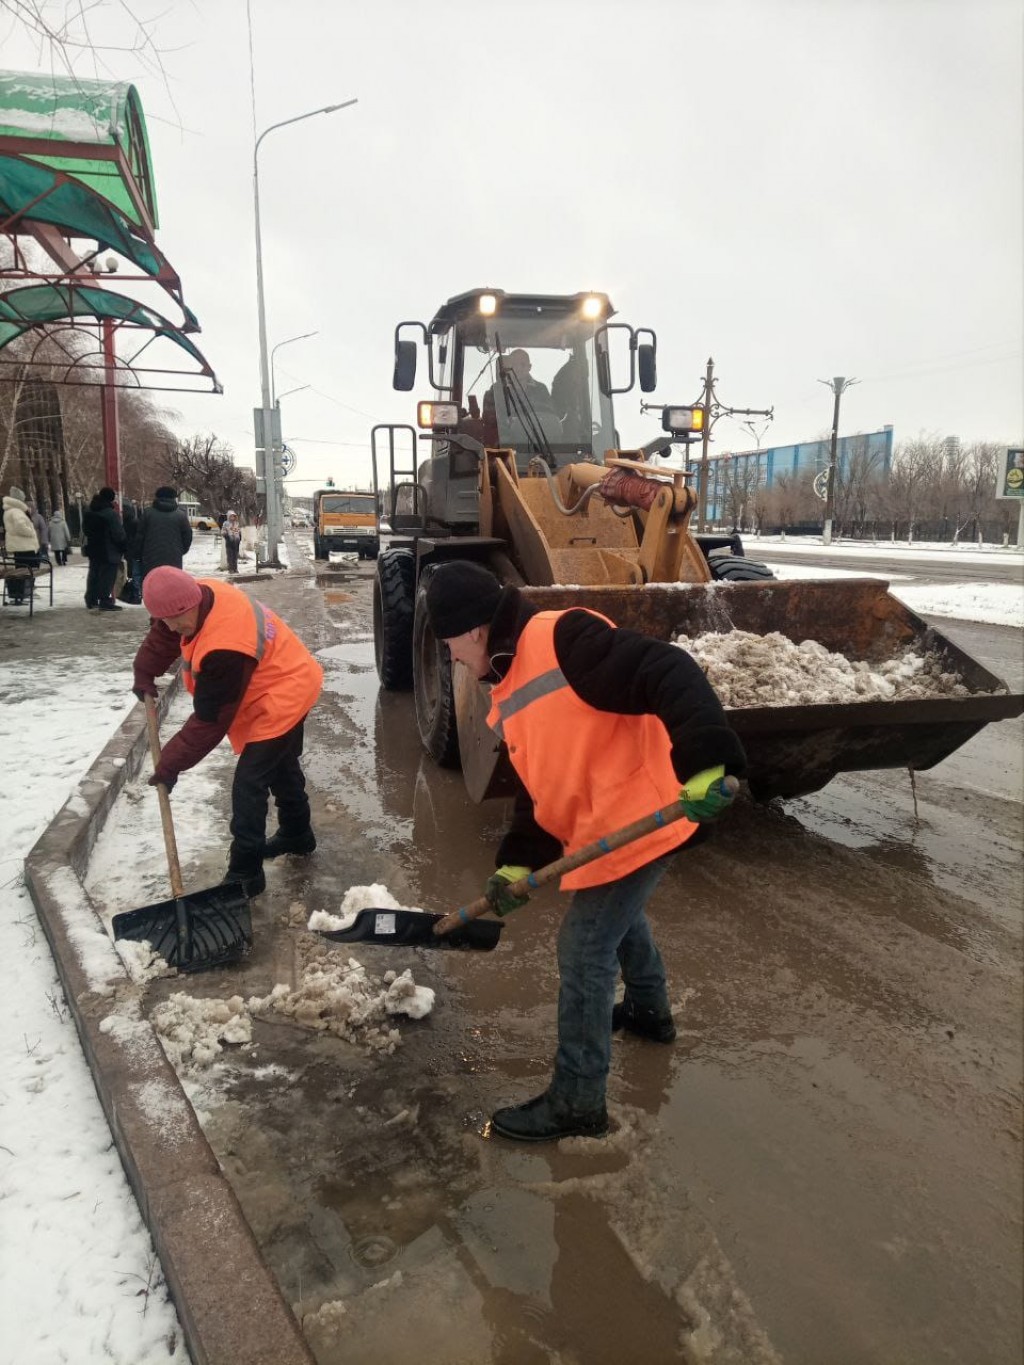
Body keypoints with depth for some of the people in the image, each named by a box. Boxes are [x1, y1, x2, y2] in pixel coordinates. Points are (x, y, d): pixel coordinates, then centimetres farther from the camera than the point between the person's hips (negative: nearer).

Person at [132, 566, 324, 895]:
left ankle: (245, 873, -2)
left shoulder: (224, 648, -37)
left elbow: (210, 719, -29)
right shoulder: (203, 594, -11)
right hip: (287, 687, 10)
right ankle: (297, 833, 44)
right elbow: (163, 636, 11)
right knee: (282, 767, 25)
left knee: (248, 786, -10)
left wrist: (171, 764, -22)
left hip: (281, 699, -10)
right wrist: (144, 673, 7)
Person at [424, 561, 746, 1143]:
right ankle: (650, 1010, 58)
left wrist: (703, 760, -41)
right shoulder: (511, 692, 11)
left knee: (585, 953, -1)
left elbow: (668, 674, -30)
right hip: (608, 830, 10)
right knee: (621, 917, 31)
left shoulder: (563, 641, -21)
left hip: (637, 823, -10)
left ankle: (578, 1101, 16)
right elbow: (539, 788, 13)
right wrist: (518, 863, 4)